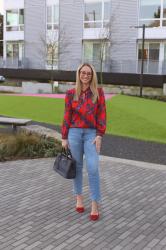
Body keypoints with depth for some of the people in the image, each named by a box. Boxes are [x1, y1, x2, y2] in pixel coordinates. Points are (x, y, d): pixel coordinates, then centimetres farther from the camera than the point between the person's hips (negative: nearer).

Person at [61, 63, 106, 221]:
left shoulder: (98, 92, 0)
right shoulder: (71, 93, 3)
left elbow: (102, 115, -1)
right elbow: (67, 116, 4)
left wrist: (99, 136, -9)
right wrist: (64, 138, 2)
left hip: (91, 134, -1)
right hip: (74, 133, 1)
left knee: (93, 169, -10)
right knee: (77, 167, 10)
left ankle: (95, 205, -2)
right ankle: (79, 198, 27)